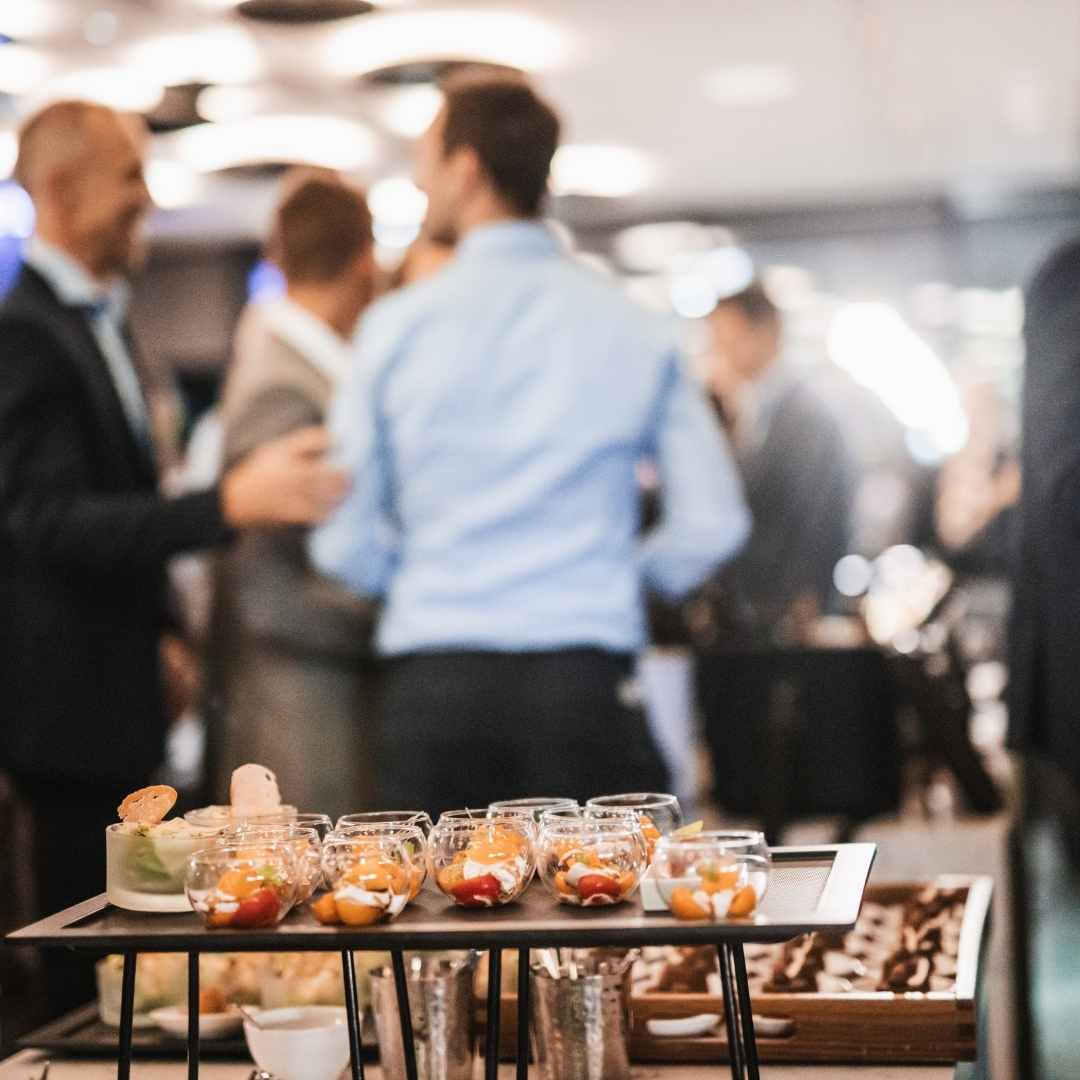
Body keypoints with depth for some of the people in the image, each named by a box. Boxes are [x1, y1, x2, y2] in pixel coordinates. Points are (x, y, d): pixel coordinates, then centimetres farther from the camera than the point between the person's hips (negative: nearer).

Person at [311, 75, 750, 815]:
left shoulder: (397, 325, 0)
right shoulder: (630, 327, 3)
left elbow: (345, 544, 1)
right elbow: (712, 523, 2)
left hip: (435, 679, 0)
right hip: (587, 679, 0)